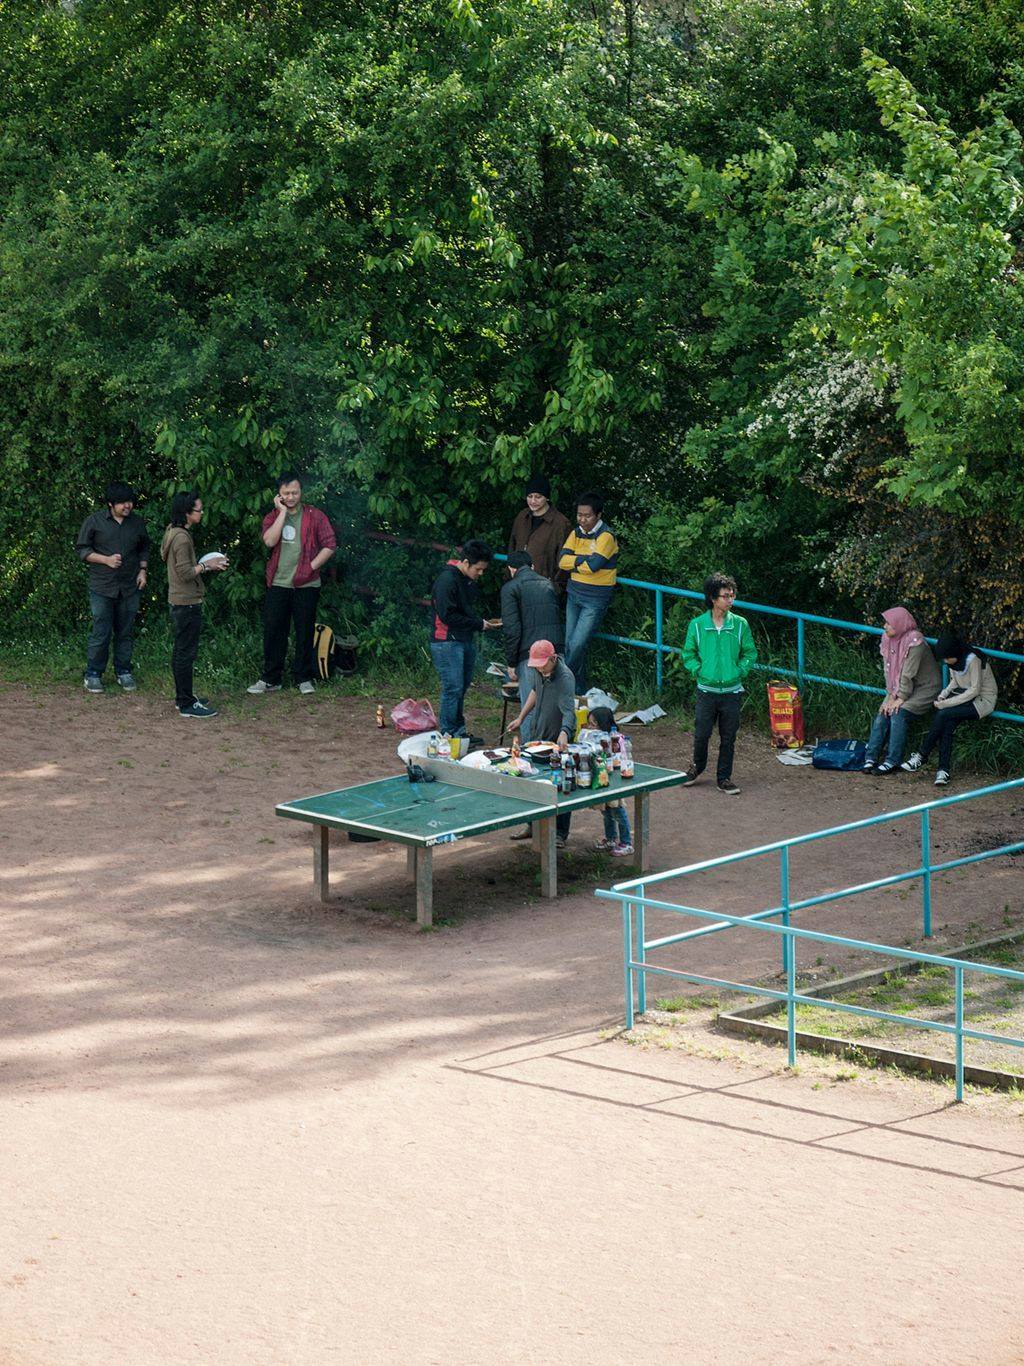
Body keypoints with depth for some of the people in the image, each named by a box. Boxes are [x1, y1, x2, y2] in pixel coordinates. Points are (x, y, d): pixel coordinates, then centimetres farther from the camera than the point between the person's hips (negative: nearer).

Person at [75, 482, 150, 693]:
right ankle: (93, 674, 6)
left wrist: (142, 570, 5)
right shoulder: (94, 521, -5)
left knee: (126, 632, 8)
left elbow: (144, 548, 20)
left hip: (130, 587, 3)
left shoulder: (137, 522, 6)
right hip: (102, 586, -3)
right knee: (100, 632, -5)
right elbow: (82, 549, -2)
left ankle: (123, 671, 21)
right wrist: (106, 560, -14)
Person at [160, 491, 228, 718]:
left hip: (179, 601, 10)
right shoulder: (182, 538, -21)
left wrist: (203, 564, 10)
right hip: (187, 603, -10)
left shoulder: (173, 532, 10)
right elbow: (185, 573, -23)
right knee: (186, 652, -5)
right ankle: (187, 704, -2)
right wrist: (206, 565, -12)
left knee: (181, 651, 17)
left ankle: (183, 697, 25)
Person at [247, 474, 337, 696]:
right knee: (273, 631, 3)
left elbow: (330, 545, -2)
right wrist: (283, 512, -10)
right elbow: (270, 541, -12)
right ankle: (270, 679, 11)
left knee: (305, 632, 5)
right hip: (277, 584, 2)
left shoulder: (315, 516, 1)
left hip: (306, 585, -2)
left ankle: (304, 678, 15)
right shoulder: (272, 517, 7)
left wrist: (311, 566, -10)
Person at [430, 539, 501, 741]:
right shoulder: (447, 579, -17)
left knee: (462, 686, 13)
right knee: (453, 688, -9)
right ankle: (449, 734, -3)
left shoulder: (469, 580, 13)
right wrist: (479, 624, -15)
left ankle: (458, 731, 20)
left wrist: (484, 622, 5)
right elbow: (448, 616, -21)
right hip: (447, 641, -9)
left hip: (465, 640, 10)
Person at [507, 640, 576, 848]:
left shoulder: (565, 678, -25)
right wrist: (521, 718, 19)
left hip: (558, 739, -7)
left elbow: (568, 710, -36)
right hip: (539, 735, 8)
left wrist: (564, 733, -53)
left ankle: (560, 833, 8)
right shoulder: (538, 671, -1)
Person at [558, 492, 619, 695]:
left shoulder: (606, 536, -14)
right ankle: (579, 689, 18)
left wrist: (573, 564, -7)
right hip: (574, 594, 7)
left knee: (578, 644, -12)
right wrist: (582, 560, -17)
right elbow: (562, 561, -4)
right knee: (570, 643, 8)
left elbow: (593, 565, -24)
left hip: (595, 599, -7)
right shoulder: (576, 533, 7)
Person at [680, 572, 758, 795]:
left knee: (728, 738, 6)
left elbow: (750, 653, 7)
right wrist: (698, 670, -4)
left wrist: (740, 671, -3)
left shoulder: (740, 624, -3)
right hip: (706, 690, -1)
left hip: (732, 691, 1)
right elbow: (688, 654, 7)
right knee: (701, 733, 5)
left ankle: (724, 778, 18)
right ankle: (697, 766, 32)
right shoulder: (697, 625, -4)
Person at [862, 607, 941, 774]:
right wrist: (891, 696, -8)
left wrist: (900, 699, -21)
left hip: (925, 687, -7)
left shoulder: (914, 641, -24)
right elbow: (888, 670, 1)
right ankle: (870, 758, -15)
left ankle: (892, 761, -25)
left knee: (899, 713, -26)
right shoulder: (887, 639, -1)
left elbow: (908, 674, -23)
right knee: (882, 714, -13)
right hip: (900, 688, 7)